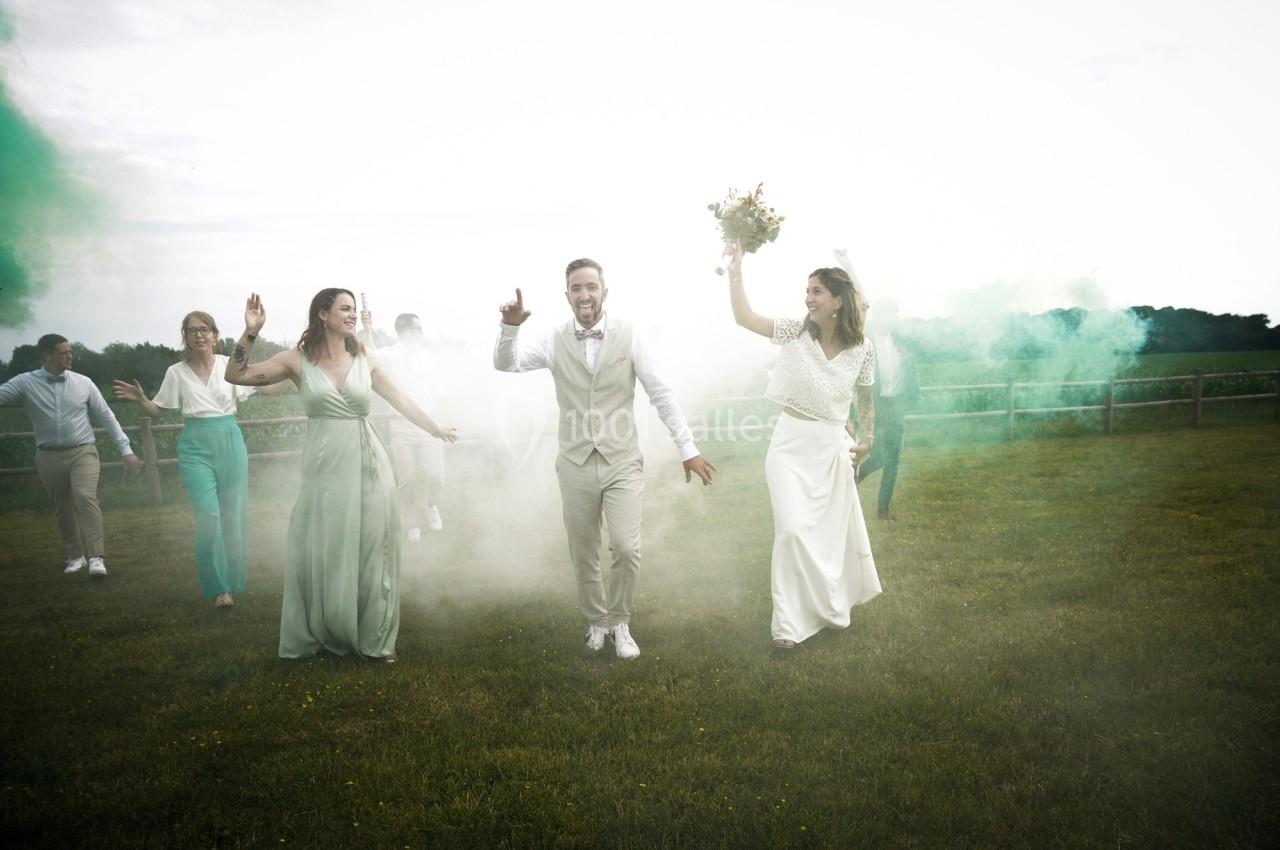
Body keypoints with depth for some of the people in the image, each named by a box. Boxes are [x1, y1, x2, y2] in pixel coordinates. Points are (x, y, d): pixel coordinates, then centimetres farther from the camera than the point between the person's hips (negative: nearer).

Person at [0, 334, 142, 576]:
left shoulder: (83, 383, 0)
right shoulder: (25, 383, -2)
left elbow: (106, 416, 4)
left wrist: (125, 449, 2)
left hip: (83, 452, -1)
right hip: (49, 456, 2)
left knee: (85, 497, -22)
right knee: (62, 509, 11)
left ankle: (96, 557, -22)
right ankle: (76, 555, 29)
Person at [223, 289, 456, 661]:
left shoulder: (364, 360, 5)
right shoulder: (298, 359, 0)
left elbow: (401, 399, 15)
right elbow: (235, 376, 0)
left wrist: (435, 429, 21)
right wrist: (250, 333, -11)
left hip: (367, 465, 1)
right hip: (324, 467, -1)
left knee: (369, 551, 7)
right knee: (319, 553, 4)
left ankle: (374, 640, 20)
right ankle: (320, 635, 23)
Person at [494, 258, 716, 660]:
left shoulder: (629, 337, -5)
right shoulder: (554, 341, 0)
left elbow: (662, 395, -5)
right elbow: (506, 364, -9)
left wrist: (689, 449, -6)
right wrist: (510, 326, -27)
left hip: (622, 462, -2)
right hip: (575, 464, 2)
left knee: (626, 548, -10)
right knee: (583, 555, 11)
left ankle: (619, 622, 15)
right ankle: (596, 621, 34)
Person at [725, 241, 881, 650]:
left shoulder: (862, 349, -4)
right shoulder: (796, 332, -7)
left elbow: (865, 396, 12)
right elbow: (744, 317, -17)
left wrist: (866, 439, 11)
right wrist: (735, 269, -20)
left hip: (833, 448, 2)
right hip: (791, 445, -1)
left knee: (834, 530, 15)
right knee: (794, 530, -8)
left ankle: (830, 604, 42)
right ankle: (790, 622, 4)